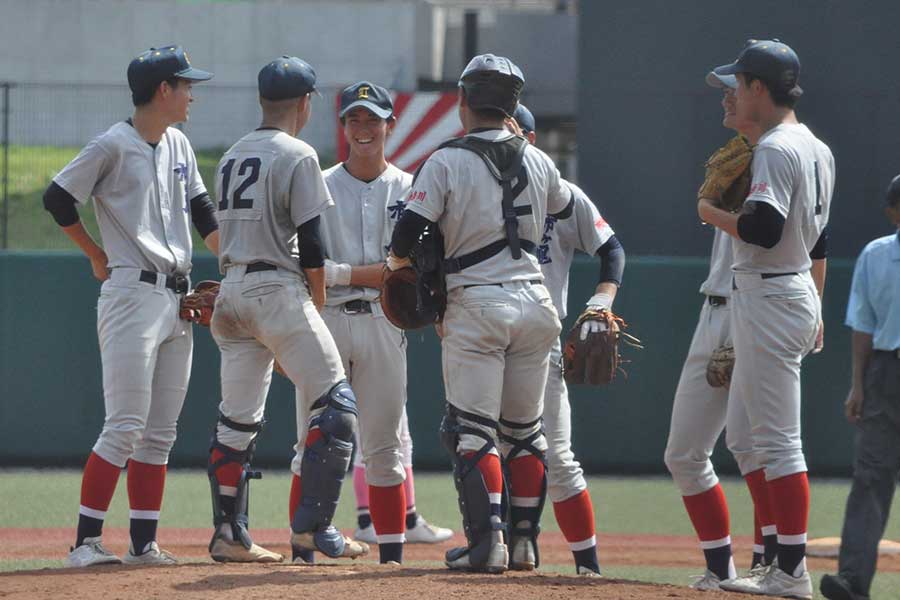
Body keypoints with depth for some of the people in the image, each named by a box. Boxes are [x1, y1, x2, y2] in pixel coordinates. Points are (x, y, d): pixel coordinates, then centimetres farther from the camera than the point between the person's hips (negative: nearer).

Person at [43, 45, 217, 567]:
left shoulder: (179, 146, 14)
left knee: (160, 433, 8)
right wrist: (98, 257, 3)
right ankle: (87, 541, -10)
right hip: (133, 294, -8)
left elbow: (202, 211, 18)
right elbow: (58, 199, -5)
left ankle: (145, 543, 11)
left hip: (177, 299, 8)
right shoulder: (114, 146, -9)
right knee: (125, 427, -12)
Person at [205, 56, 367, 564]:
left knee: (238, 419, 10)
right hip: (278, 290, -8)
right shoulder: (298, 156, -8)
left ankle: (230, 535, 9)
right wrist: (318, 303, 1)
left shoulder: (232, 157, 15)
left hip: (232, 290, 8)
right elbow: (310, 241, -12)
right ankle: (313, 525, -13)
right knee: (336, 405, -5)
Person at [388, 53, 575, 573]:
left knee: (472, 430, -3)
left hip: (476, 306, -5)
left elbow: (408, 235, -12)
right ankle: (526, 540, 16)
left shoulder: (448, 161, -7)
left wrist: (400, 265, 9)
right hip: (535, 304, 5)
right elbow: (565, 208, 28)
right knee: (524, 429, 14)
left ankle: (488, 540, -14)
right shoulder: (538, 160, 7)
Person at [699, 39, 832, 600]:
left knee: (777, 438, -9)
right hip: (801, 296, 10)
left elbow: (764, 229, -25)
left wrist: (714, 214, -8)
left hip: (769, 296, -10)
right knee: (748, 431, 14)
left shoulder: (775, 148, -15)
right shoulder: (819, 150, 15)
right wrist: (816, 311, 26)